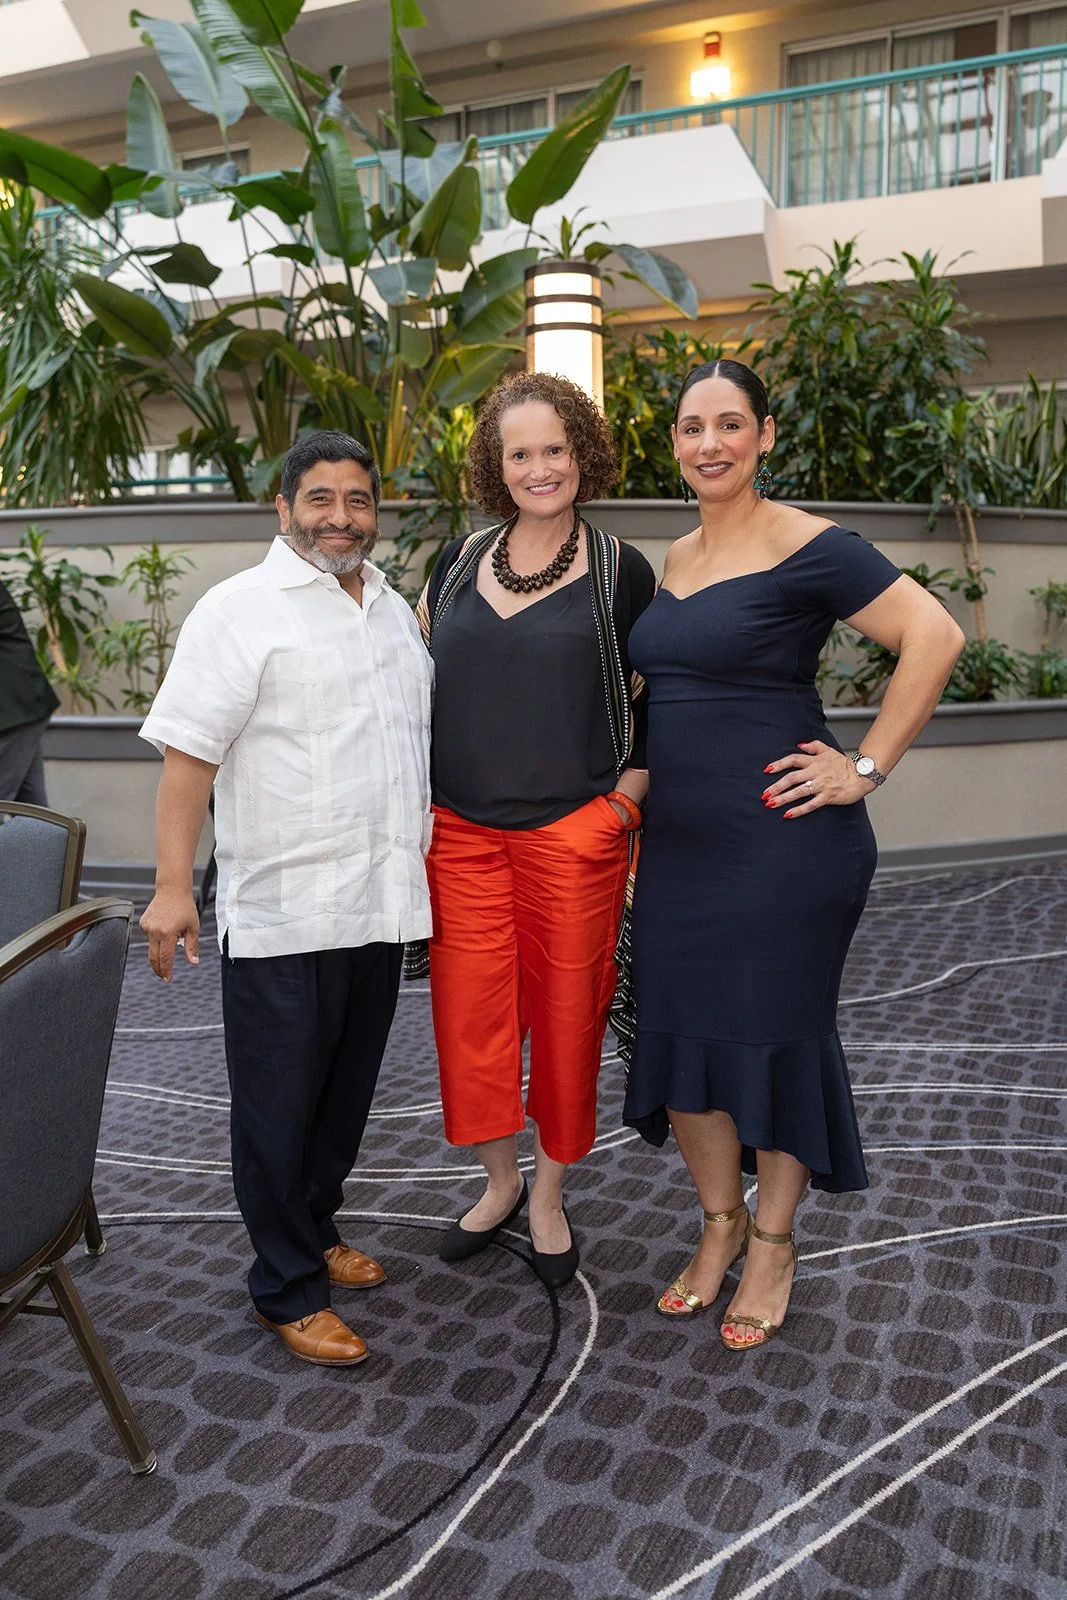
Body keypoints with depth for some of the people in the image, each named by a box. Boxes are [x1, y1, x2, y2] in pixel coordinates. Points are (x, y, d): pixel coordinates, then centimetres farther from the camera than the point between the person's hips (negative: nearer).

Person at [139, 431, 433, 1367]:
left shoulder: (394, 611, 13)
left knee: (348, 1091, 19)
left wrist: (421, 854, 21)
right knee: (280, 1106, 6)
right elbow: (188, 754, -14)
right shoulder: (241, 610, -9)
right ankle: (289, 1292, 21)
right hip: (282, 913, -7)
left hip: (382, 902, 7)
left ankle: (315, 1230, 39)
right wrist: (173, 887, -20)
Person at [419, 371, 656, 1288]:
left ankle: (549, 1199, 27)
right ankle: (501, 1181, 29)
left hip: (574, 830, -3)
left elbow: (656, 698, 4)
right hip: (462, 830, 3)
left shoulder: (620, 571, 0)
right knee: (471, 1009, 7)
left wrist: (626, 799, -6)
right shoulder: (459, 563, 9)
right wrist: (419, 799, 10)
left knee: (564, 1009, 6)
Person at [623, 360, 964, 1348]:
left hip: (782, 843, -7)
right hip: (678, 844, 7)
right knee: (678, 1034, 10)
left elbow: (935, 637, -16)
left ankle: (772, 1244, 28)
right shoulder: (675, 559, 12)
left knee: (773, 1035, 6)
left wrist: (867, 769, -15)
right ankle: (720, 1223, 33)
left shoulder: (806, 549, -10)